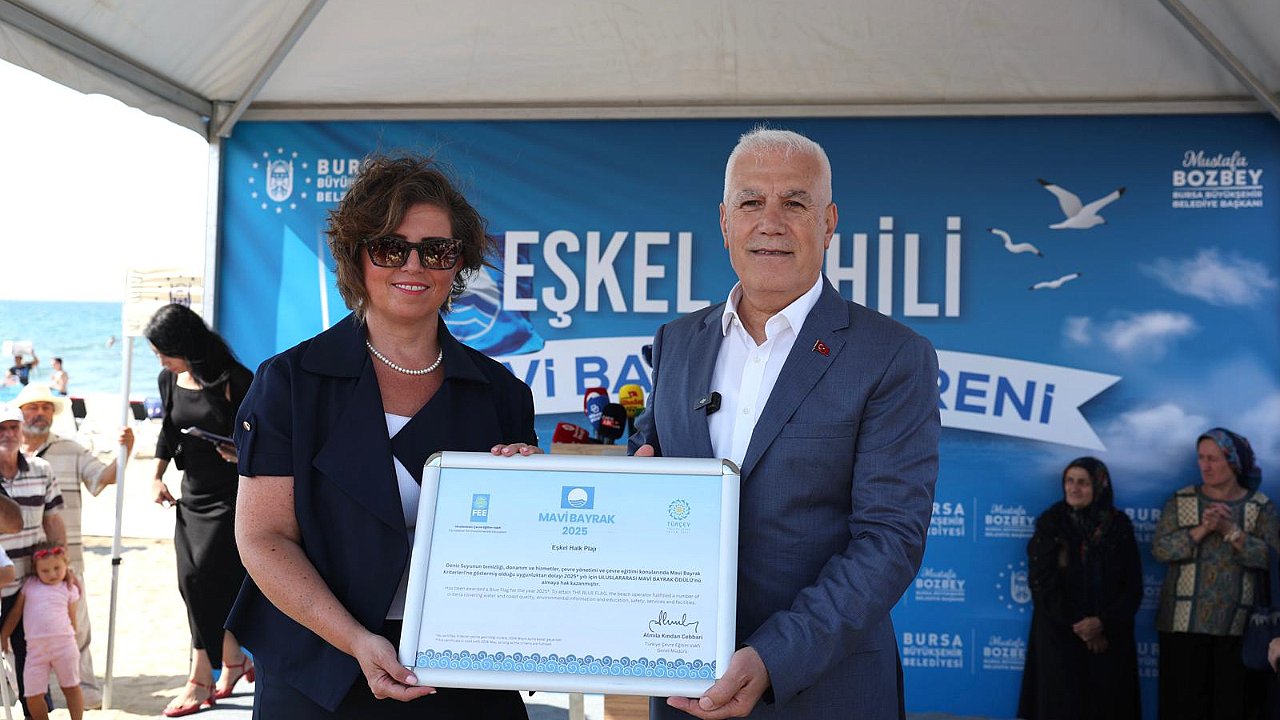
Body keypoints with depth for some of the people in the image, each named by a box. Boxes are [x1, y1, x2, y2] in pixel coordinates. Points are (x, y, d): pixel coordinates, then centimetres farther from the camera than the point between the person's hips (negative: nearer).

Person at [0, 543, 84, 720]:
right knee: (33, 696, 0)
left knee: (71, 688, 5)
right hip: (36, 647, 1)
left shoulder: (69, 589, 7)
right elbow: (16, 613, 16)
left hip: (63, 644, -1)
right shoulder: (29, 584, 11)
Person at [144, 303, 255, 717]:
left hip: (230, 493, -7)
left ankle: (201, 681, -2)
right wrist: (157, 477, 12)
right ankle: (233, 660, 22)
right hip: (193, 493, 7)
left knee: (203, 578, -11)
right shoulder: (169, 380, 4)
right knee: (192, 582, 4)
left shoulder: (233, 380, -14)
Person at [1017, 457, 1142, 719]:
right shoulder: (1050, 523, -2)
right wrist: (1075, 625, -12)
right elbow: (1042, 582, -7)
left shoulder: (1119, 525, 2)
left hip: (1110, 636, 1)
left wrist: (1103, 622, -14)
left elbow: (1133, 586, -1)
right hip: (1060, 635, -1)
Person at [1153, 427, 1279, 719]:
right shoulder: (1181, 501, 6)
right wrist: (1202, 530, -17)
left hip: (1239, 627, 0)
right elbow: (1159, 549, -6)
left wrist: (1231, 531, -17)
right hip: (1185, 624, 1)